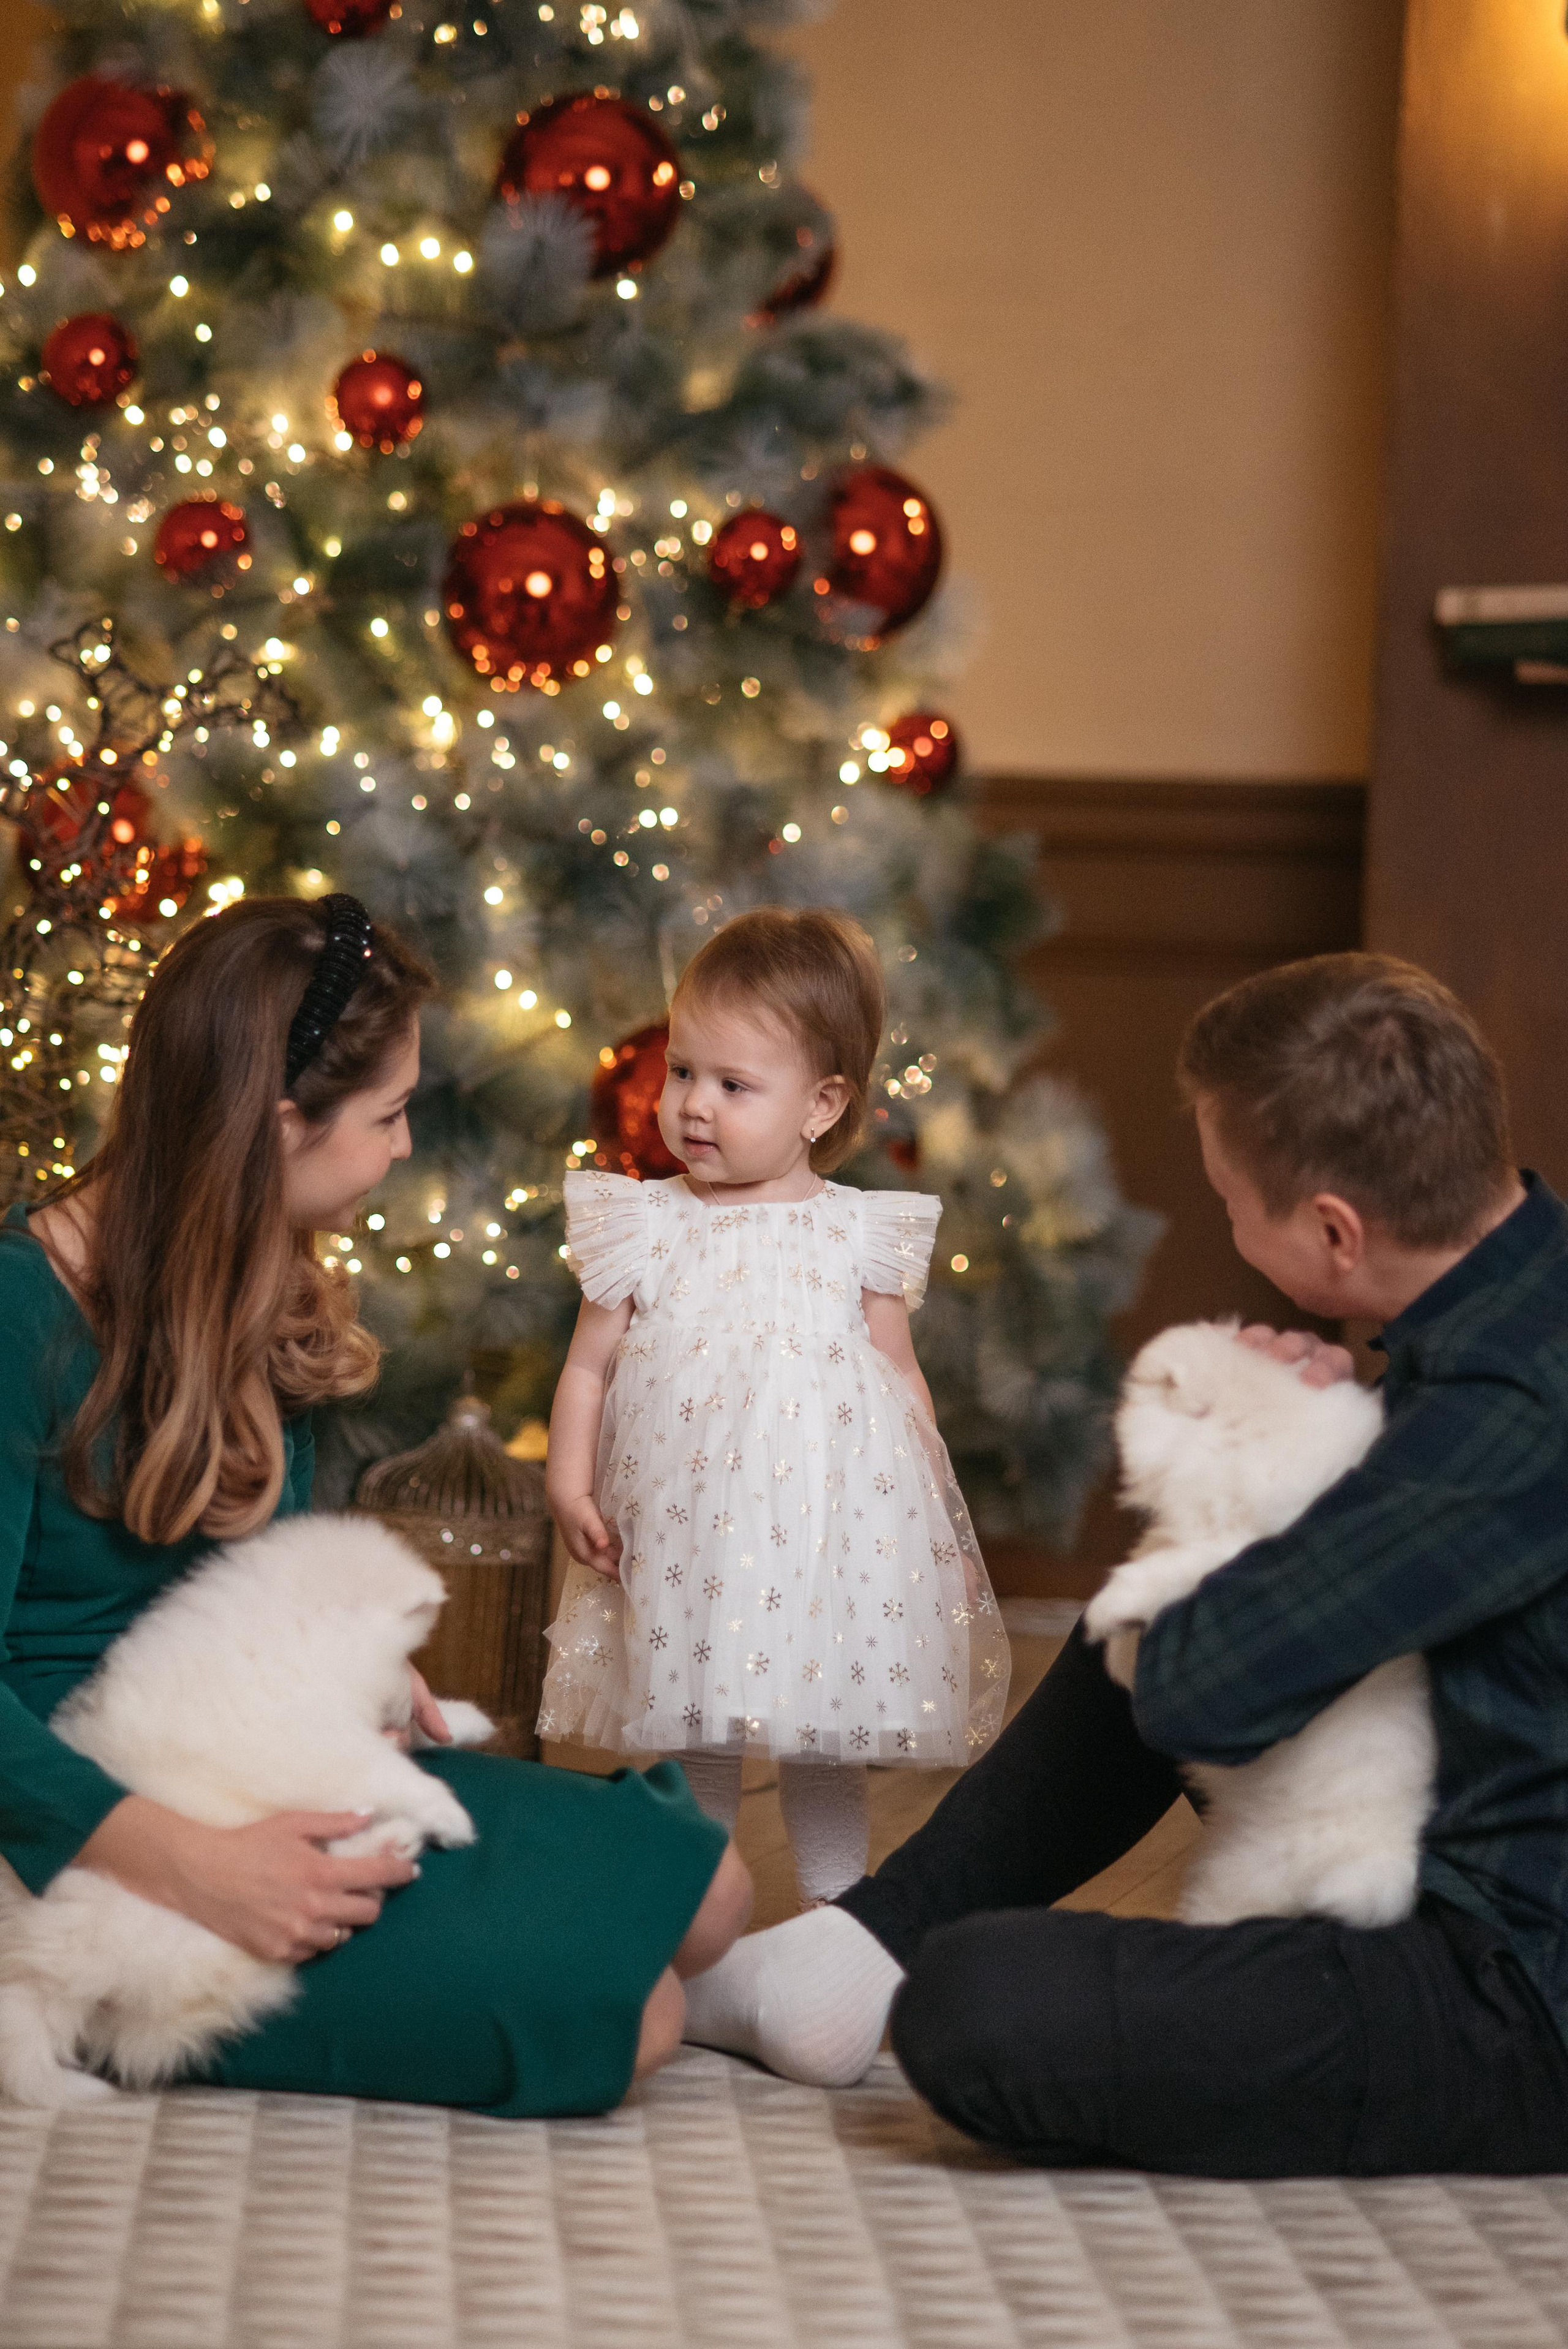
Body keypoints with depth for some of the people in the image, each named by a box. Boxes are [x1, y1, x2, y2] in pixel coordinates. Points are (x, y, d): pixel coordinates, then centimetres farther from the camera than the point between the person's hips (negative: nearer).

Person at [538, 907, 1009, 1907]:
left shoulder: (860, 1235, 1)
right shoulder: (645, 1227, 1)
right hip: (686, 1540, 1)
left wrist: (943, 1518, 5)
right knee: (695, 1748, 9)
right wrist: (571, 1485, -7)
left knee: (827, 1750, 9)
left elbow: (903, 1378, 7)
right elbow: (590, 1365, 4)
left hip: (833, 1533, 0)